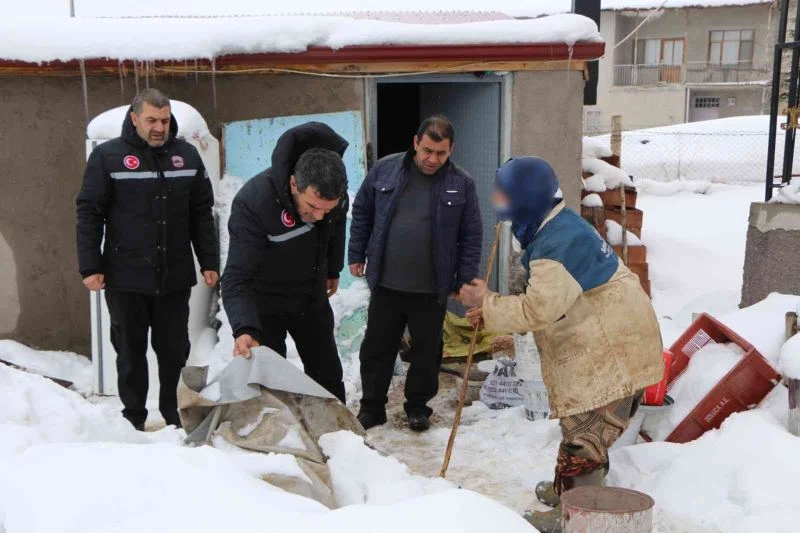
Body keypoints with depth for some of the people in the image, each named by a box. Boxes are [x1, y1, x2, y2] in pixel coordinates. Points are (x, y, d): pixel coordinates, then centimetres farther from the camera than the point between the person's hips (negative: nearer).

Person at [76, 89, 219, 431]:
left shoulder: (187, 155, 6)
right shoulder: (107, 156, -3)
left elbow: (202, 214, 10)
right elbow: (89, 214, -3)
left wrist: (209, 262, 7)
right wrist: (90, 267, -8)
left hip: (175, 277, 3)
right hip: (126, 278, -2)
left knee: (174, 350, 10)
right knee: (131, 352, 8)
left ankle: (173, 416, 26)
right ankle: (134, 420, 21)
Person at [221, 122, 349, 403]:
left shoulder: (334, 193, -19)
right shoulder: (253, 201, -35)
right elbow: (237, 278, -39)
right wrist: (244, 329, -54)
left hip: (312, 298, 5)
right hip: (265, 303, -4)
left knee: (328, 376, 13)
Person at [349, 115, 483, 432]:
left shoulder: (461, 183, -4)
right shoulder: (385, 170, -1)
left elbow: (471, 236, 0)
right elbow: (362, 213, 8)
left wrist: (465, 279, -4)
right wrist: (357, 255, 7)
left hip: (432, 289, -1)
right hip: (385, 283, 1)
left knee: (426, 351, 12)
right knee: (377, 347, 11)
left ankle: (418, 407, 29)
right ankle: (372, 407, 26)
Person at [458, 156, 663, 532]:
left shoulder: (558, 240, -23)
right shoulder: (556, 229, 12)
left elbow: (540, 309, -28)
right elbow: (546, 303, 15)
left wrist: (487, 303, -14)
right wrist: (491, 314, 5)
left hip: (612, 352, -11)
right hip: (607, 346, 11)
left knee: (584, 433, -3)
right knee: (586, 428, 23)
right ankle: (570, 488, 39)